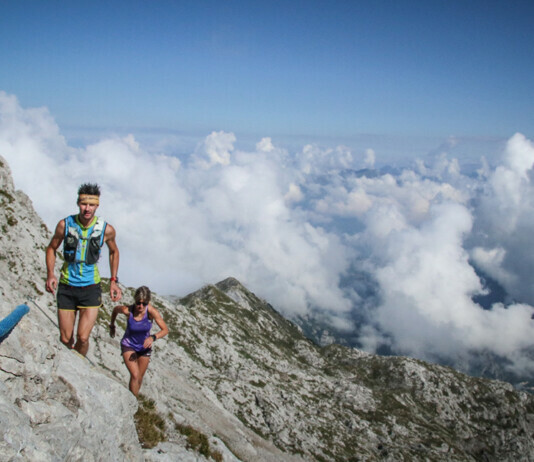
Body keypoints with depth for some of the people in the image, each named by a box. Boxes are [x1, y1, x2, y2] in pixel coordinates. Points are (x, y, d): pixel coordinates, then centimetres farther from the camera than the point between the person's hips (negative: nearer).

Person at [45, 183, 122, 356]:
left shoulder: (107, 230, -8)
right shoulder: (65, 225, -8)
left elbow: (114, 251, 12)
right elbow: (51, 248, 8)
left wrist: (114, 280, 6)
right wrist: (50, 274, -8)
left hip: (91, 287, -1)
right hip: (66, 286, 1)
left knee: (83, 338, -10)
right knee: (65, 339, 5)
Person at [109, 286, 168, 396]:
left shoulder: (151, 311, -26)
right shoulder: (127, 310, -26)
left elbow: (165, 330, -22)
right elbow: (115, 309, -1)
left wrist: (153, 337, -39)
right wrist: (112, 326, 12)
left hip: (144, 346, 2)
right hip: (128, 345, -2)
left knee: (140, 377, 14)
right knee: (135, 375, -19)